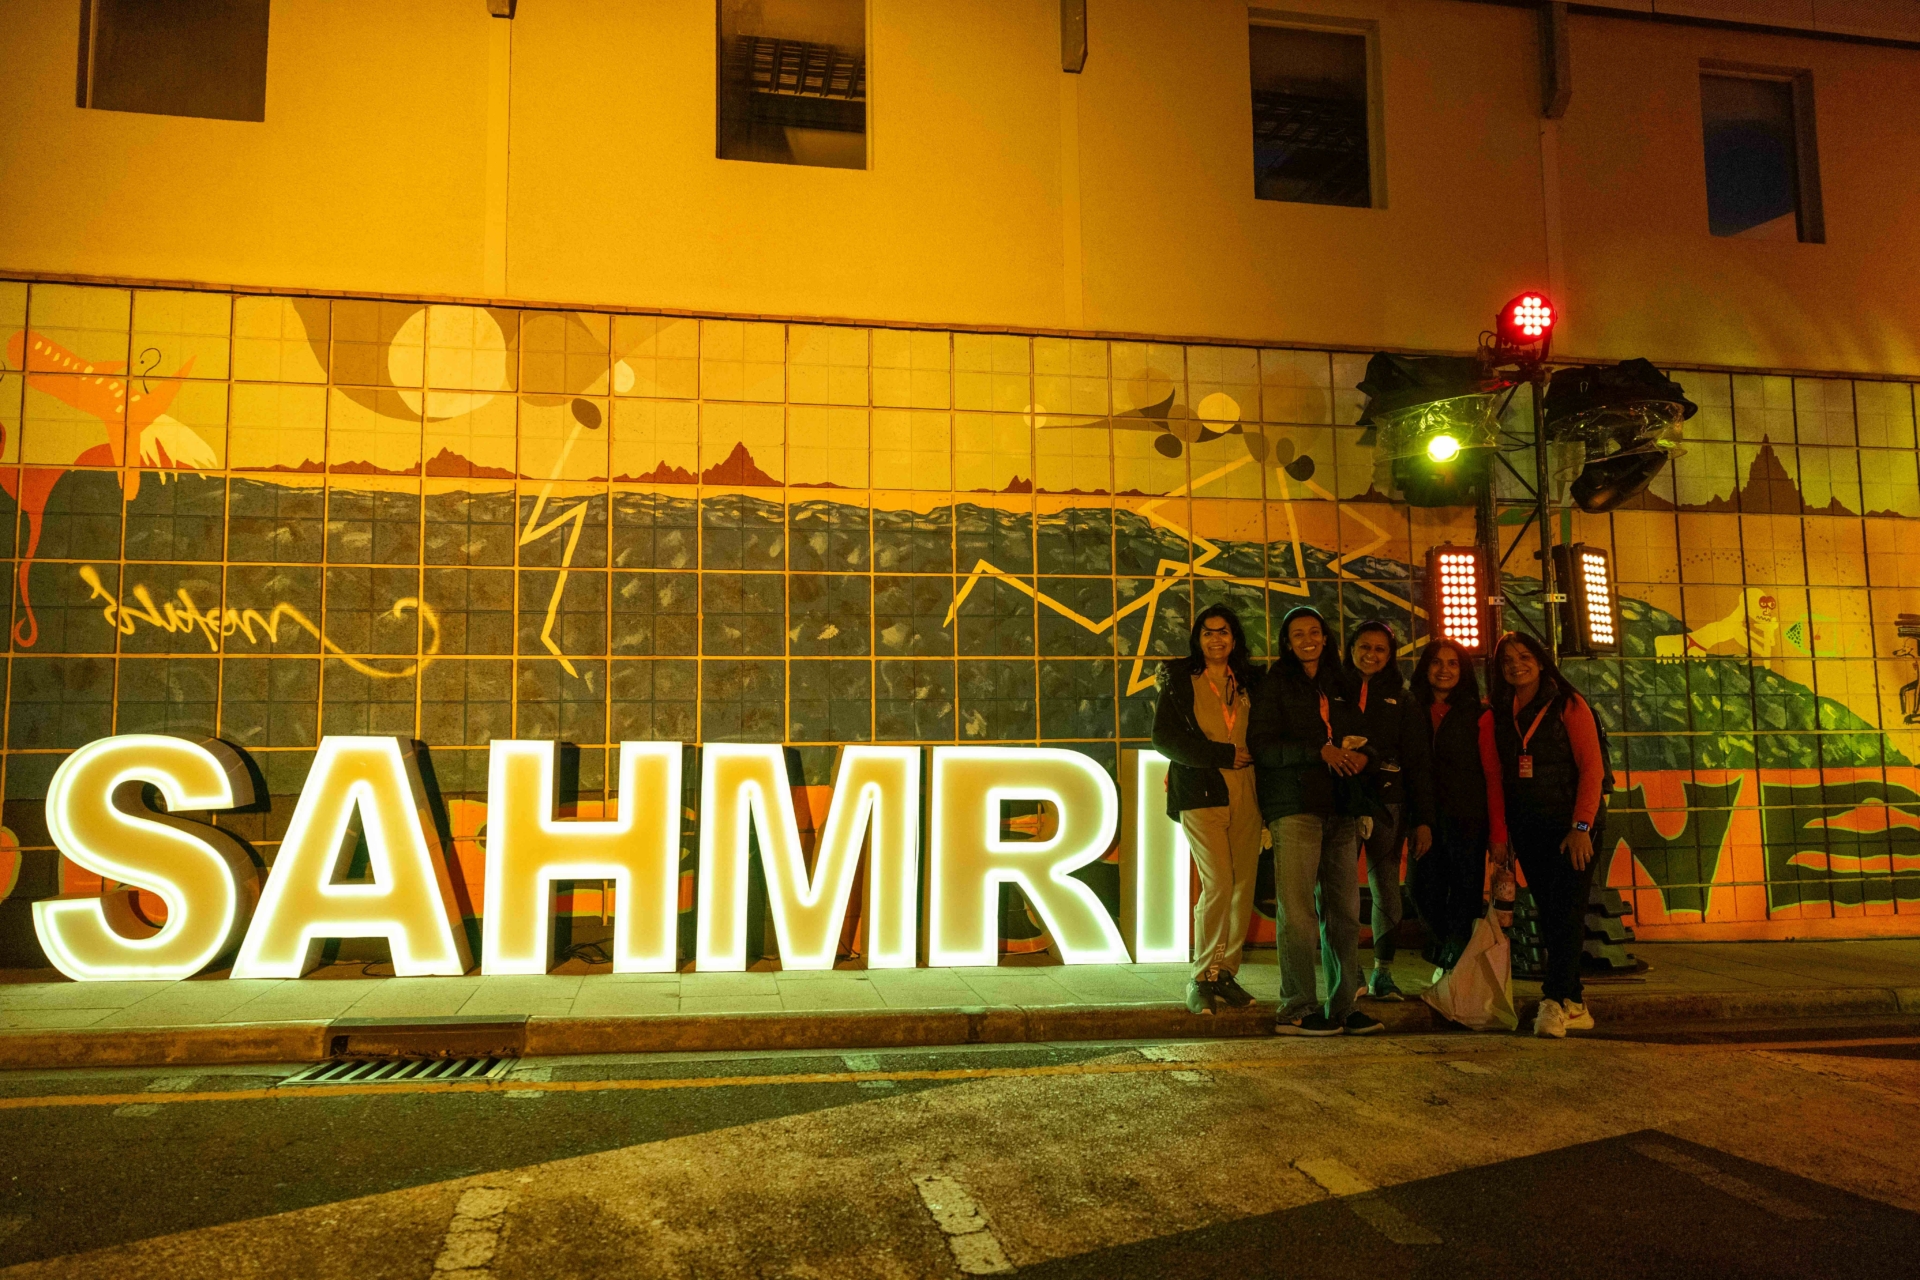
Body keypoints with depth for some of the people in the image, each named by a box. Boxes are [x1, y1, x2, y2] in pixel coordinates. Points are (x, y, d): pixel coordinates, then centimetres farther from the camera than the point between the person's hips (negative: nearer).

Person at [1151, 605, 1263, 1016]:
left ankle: (1226, 972, 13)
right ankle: (1201, 978, 0)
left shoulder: (1249, 682, 13)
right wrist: (1222, 756, -10)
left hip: (1246, 793, 4)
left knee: (1244, 886, 1)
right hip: (1201, 793, -4)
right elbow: (1164, 737, -6)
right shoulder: (1180, 681, 3)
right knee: (1218, 885, -12)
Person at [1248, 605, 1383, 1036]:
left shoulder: (1340, 687, 20)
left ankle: (1342, 1006, 11)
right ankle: (1297, 1009, -2)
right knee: (1297, 911, -8)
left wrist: (1361, 756, -1)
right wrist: (1320, 751, -16)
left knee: (1345, 911, 3)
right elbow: (1262, 746, -7)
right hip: (1295, 806, -5)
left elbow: (1358, 738, 22)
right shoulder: (1274, 685, 4)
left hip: (1341, 808, 5)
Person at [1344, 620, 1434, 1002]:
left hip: (1386, 803, 1)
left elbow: (1417, 763, 10)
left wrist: (1423, 819, 3)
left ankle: (1383, 972, 10)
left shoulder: (1400, 702, 14)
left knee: (1386, 888, 1)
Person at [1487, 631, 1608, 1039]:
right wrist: (1500, 836, 2)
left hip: (1569, 824, -5)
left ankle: (1554, 1001, -15)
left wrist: (1581, 826, -16)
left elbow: (1591, 767, -8)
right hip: (1526, 829, 5)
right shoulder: (1500, 715, 10)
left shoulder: (1568, 705, -2)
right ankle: (1573, 1006, 11)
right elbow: (1498, 778, 7)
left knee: (1565, 911, -12)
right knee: (1548, 914, 6)